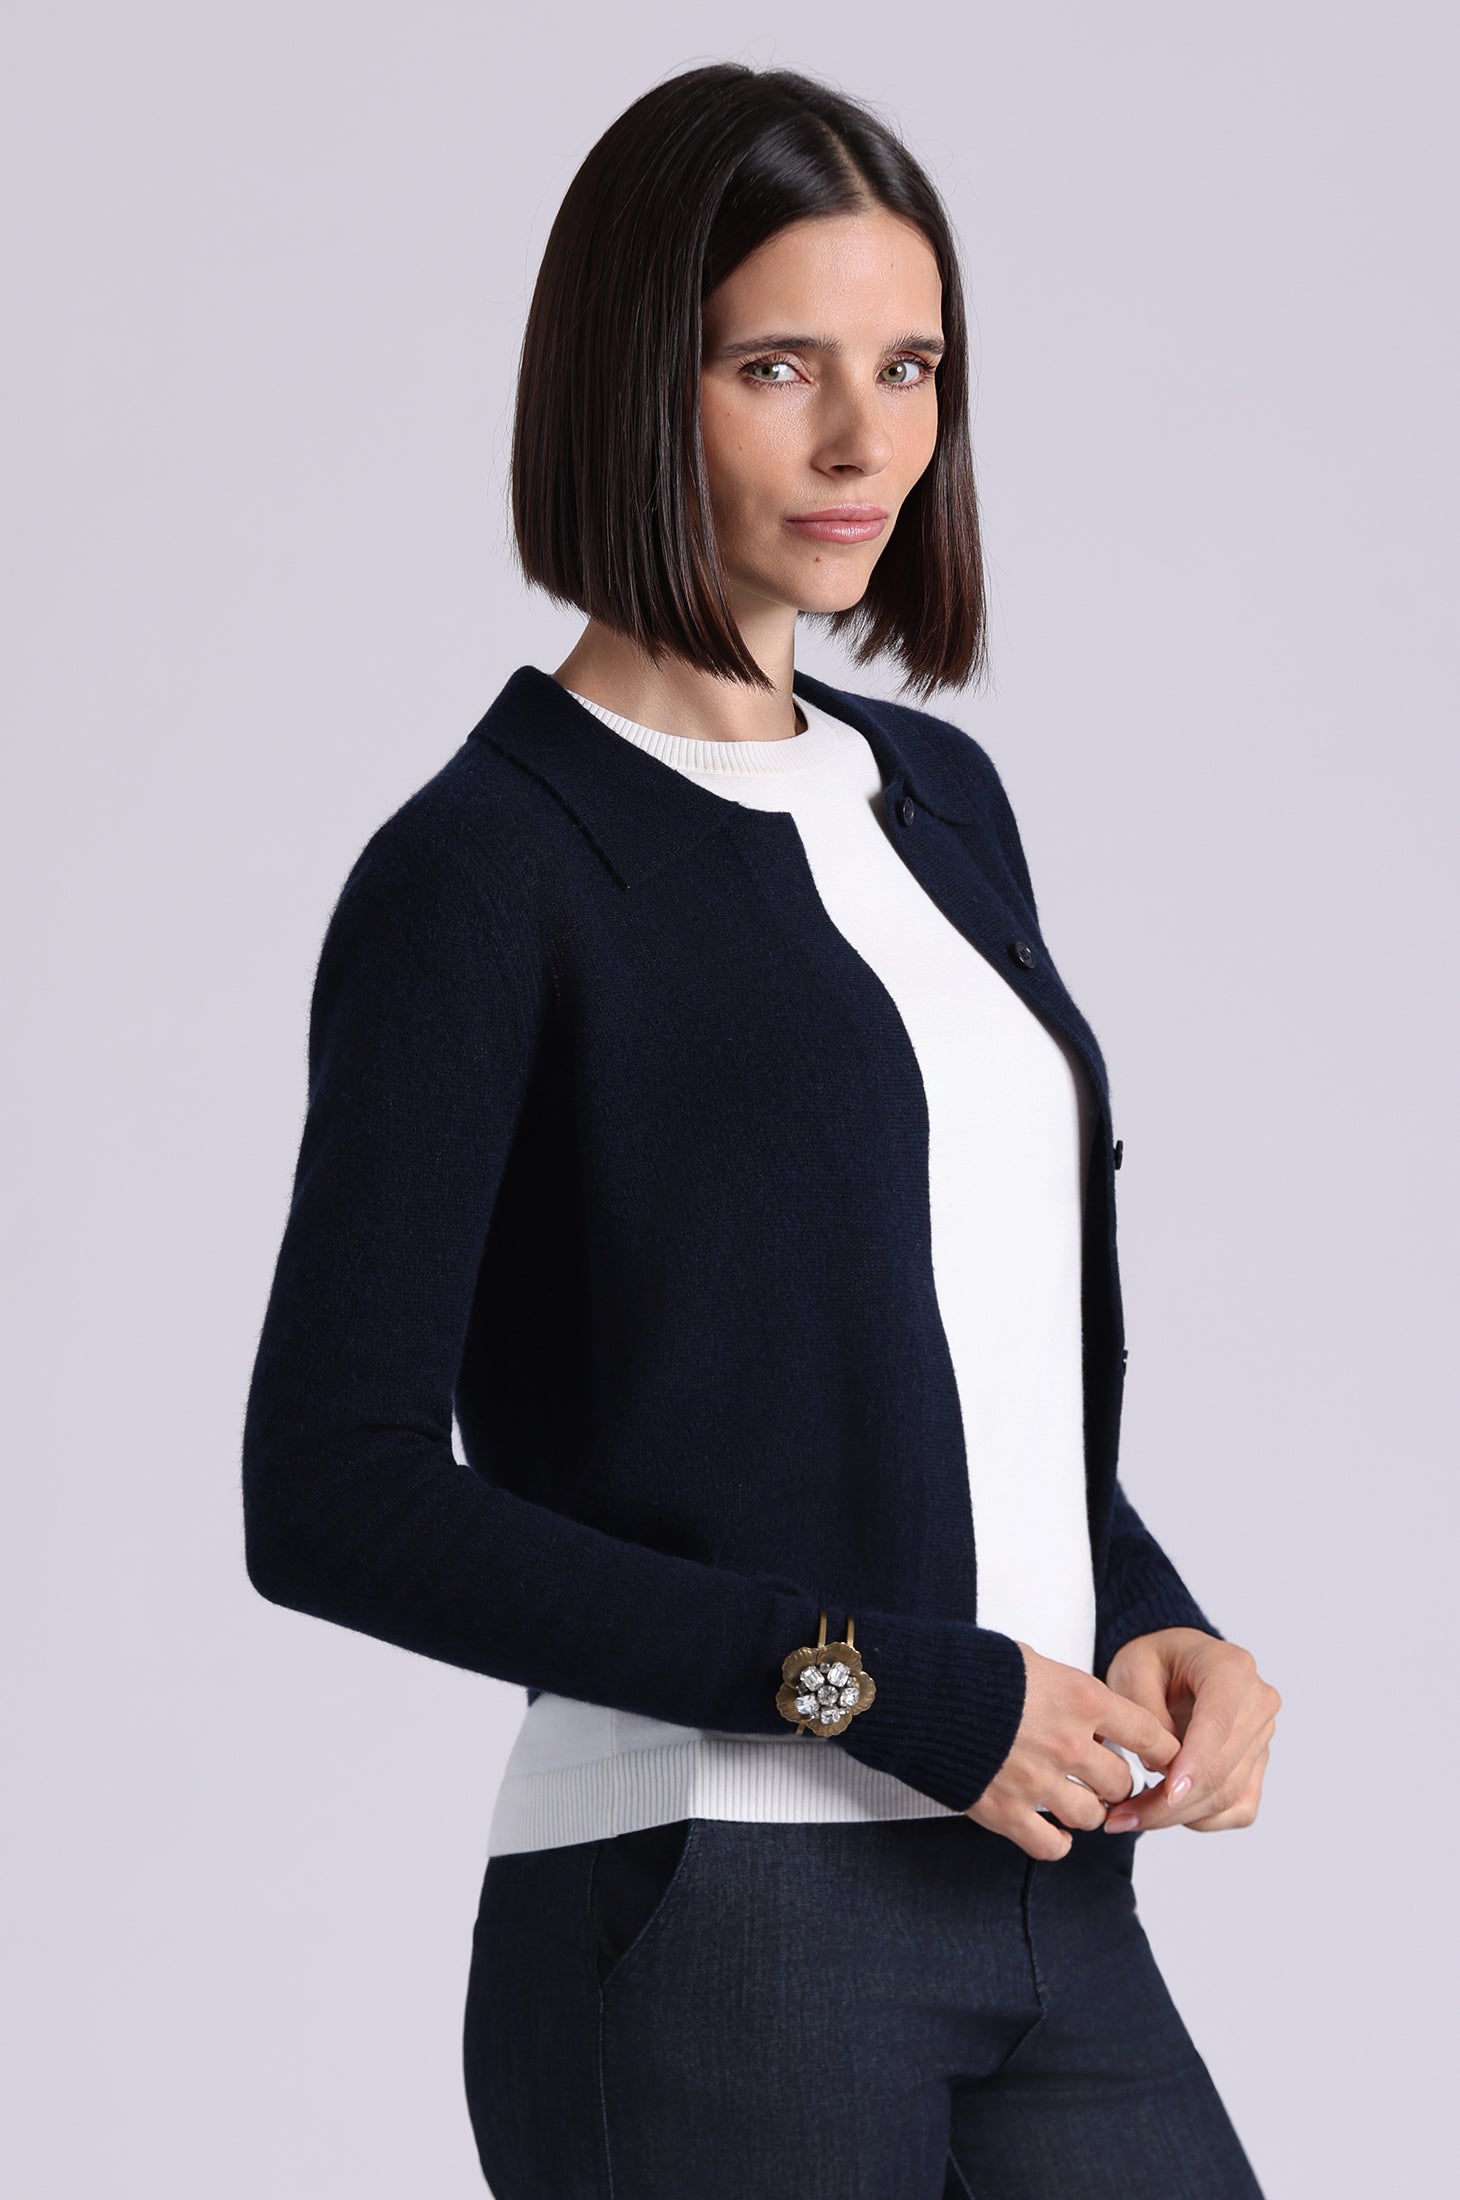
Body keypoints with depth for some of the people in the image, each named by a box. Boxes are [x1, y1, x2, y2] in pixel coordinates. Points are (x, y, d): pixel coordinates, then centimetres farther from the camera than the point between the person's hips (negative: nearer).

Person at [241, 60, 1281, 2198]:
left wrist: (1155, 1625, 2)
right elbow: (336, 1494, -13)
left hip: (1049, 1901, 6)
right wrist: (877, 1683, -15)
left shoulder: (938, 795, 13)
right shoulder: (488, 867, -8)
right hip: (710, 1927, -6)